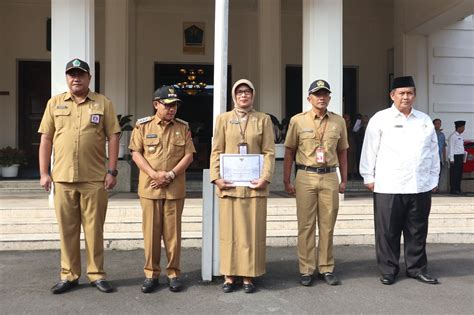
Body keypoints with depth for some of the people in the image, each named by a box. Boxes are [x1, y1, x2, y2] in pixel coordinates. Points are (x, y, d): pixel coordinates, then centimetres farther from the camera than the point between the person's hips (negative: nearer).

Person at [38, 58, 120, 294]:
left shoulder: (103, 103, 3)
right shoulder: (55, 103, 9)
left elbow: (113, 138, 1)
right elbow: (46, 139, 8)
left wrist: (112, 171, -5)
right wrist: (44, 172, 2)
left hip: (94, 178, -2)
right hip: (62, 178, 2)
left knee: (94, 228, 6)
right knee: (67, 229, 9)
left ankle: (96, 274, 18)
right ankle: (69, 275, 22)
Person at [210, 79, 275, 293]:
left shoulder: (263, 119, 7)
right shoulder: (223, 119, 8)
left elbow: (269, 152, 1)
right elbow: (216, 151, 4)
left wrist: (265, 177, -11)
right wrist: (216, 177, -8)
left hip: (254, 183, 0)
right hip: (229, 183, 0)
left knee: (253, 230, 3)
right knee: (229, 229, 4)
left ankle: (249, 275, 13)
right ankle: (229, 275, 14)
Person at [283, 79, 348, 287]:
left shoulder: (338, 121, 9)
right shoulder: (298, 120, 2)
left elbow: (342, 152, 14)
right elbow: (289, 151, 4)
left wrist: (344, 180, 11)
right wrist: (286, 181, 0)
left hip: (330, 178, 2)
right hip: (305, 177, -2)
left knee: (327, 225, 6)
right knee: (306, 225, 2)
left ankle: (326, 268, 18)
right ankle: (306, 270, 11)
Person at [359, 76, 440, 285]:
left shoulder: (425, 120, 13)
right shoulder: (380, 119, 2)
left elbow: (433, 152, 17)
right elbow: (369, 149, 2)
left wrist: (434, 178, 15)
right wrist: (369, 177, 0)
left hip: (420, 187, 4)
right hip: (388, 187, -3)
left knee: (417, 231, 12)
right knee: (388, 231, 3)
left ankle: (416, 268, 27)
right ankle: (388, 270, 16)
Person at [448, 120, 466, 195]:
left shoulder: (460, 136, 15)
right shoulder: (453, 136, -11)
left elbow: (461, 147, 18)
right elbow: (451, 148, -13)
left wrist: (463, 157, 14)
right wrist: (451, 159, -16)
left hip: (460, 157, 8)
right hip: (455, 156, -8)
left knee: (459, 174, 11)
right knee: (454, 174, -5)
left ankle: (458, 189, 18)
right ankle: (453, 190, 0)